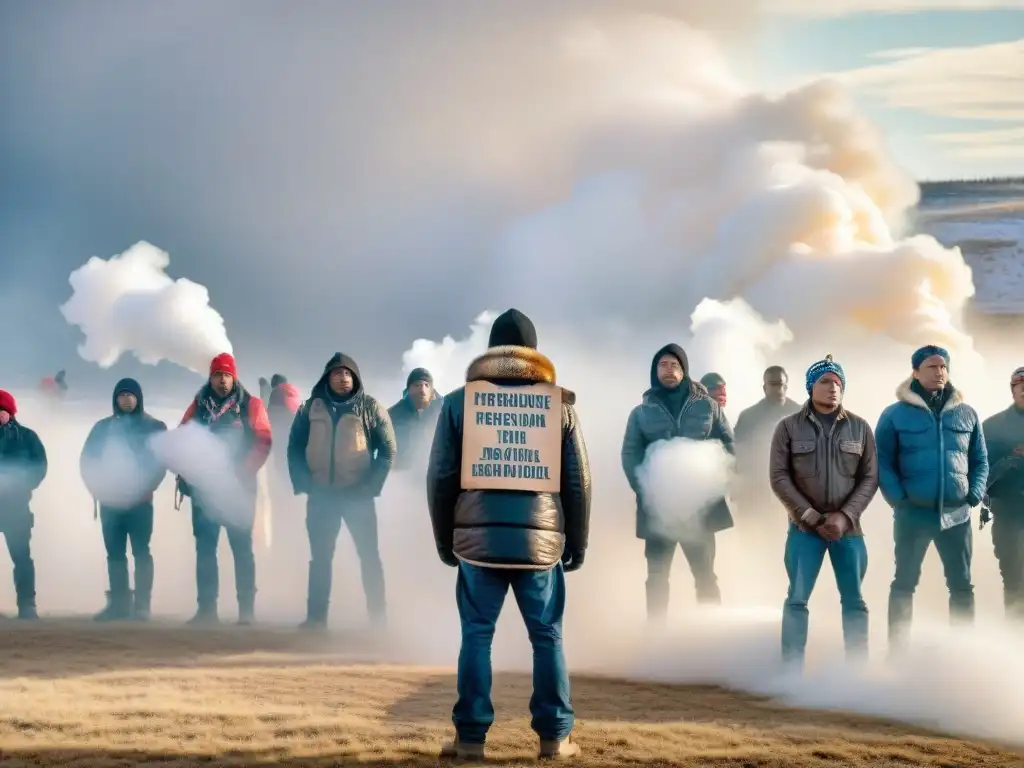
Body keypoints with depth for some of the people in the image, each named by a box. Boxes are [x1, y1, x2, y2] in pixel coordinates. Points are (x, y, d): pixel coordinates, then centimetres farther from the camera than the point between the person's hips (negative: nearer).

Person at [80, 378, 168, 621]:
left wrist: (148, 487, -14)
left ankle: (142, 605, -7)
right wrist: (96, 487, -5)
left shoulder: (153, 427, 4)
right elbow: (87, 459, 9)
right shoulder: (103, 427, 12)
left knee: (141, 552, -6)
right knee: (114, 553, 2)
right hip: (109, 501, 3)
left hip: (140, 501, -3)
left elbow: (162, 460, -2)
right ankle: (118, 603, 4)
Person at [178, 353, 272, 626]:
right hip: (203, 486, 3)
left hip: (238, 487, -3)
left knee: (241, 547, -2)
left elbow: (263, 442, -6)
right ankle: (206, 607, 5)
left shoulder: (250, 405, 1)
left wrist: (243, 473, -16)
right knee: (205, 548, 2)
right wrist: (187, 473, -6)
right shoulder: (198, 406, 10)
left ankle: (247, 608, -1)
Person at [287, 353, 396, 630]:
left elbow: (388, 450, -2)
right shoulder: (311, 408, 5)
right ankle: (316, 615, 13)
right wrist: (303, 483, -4)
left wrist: (371, 486, -11)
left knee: (369, 555, 2)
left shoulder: (371, 408, -1)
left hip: (358, 494, -2)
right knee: (320, 557, 7)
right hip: (321, 494, 2)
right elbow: (295, 447, 7)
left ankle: (378, 616, 8)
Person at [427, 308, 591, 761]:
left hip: (477, 537, 0)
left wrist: (444, 539, 15)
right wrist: (578, 542, 15)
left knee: (476, 636, 5)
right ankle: (555, 737, 8)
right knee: (547, 638, 8)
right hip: (540, 539, 0)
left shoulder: (459, 401, 5)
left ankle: (470, 737, 3)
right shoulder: (560, 402, 6)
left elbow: (440, 478, 5)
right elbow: (578, 481, 6)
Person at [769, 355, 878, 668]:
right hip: (804, 527, -2)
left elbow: (870, 477, 1)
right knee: (797, 598, -3)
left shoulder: (859, 427, 4)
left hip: (848, 527, 2)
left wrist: (845, 516, -12)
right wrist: (809, 515, -13)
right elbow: (779, 477, -4)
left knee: (853, 599, 6)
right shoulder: (789, 427, 0)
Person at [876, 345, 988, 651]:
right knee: (904, 584, 5)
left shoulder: (967, 414, 7)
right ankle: (896, 651, 12)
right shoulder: (895, 415, -2)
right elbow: (882, 462, -2)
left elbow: (980, 460, 11)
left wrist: (974, 496, -3)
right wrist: (898, 500, -12)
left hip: (957, 514, 3)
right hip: (912, 514, -3)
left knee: (962, 585, 7)